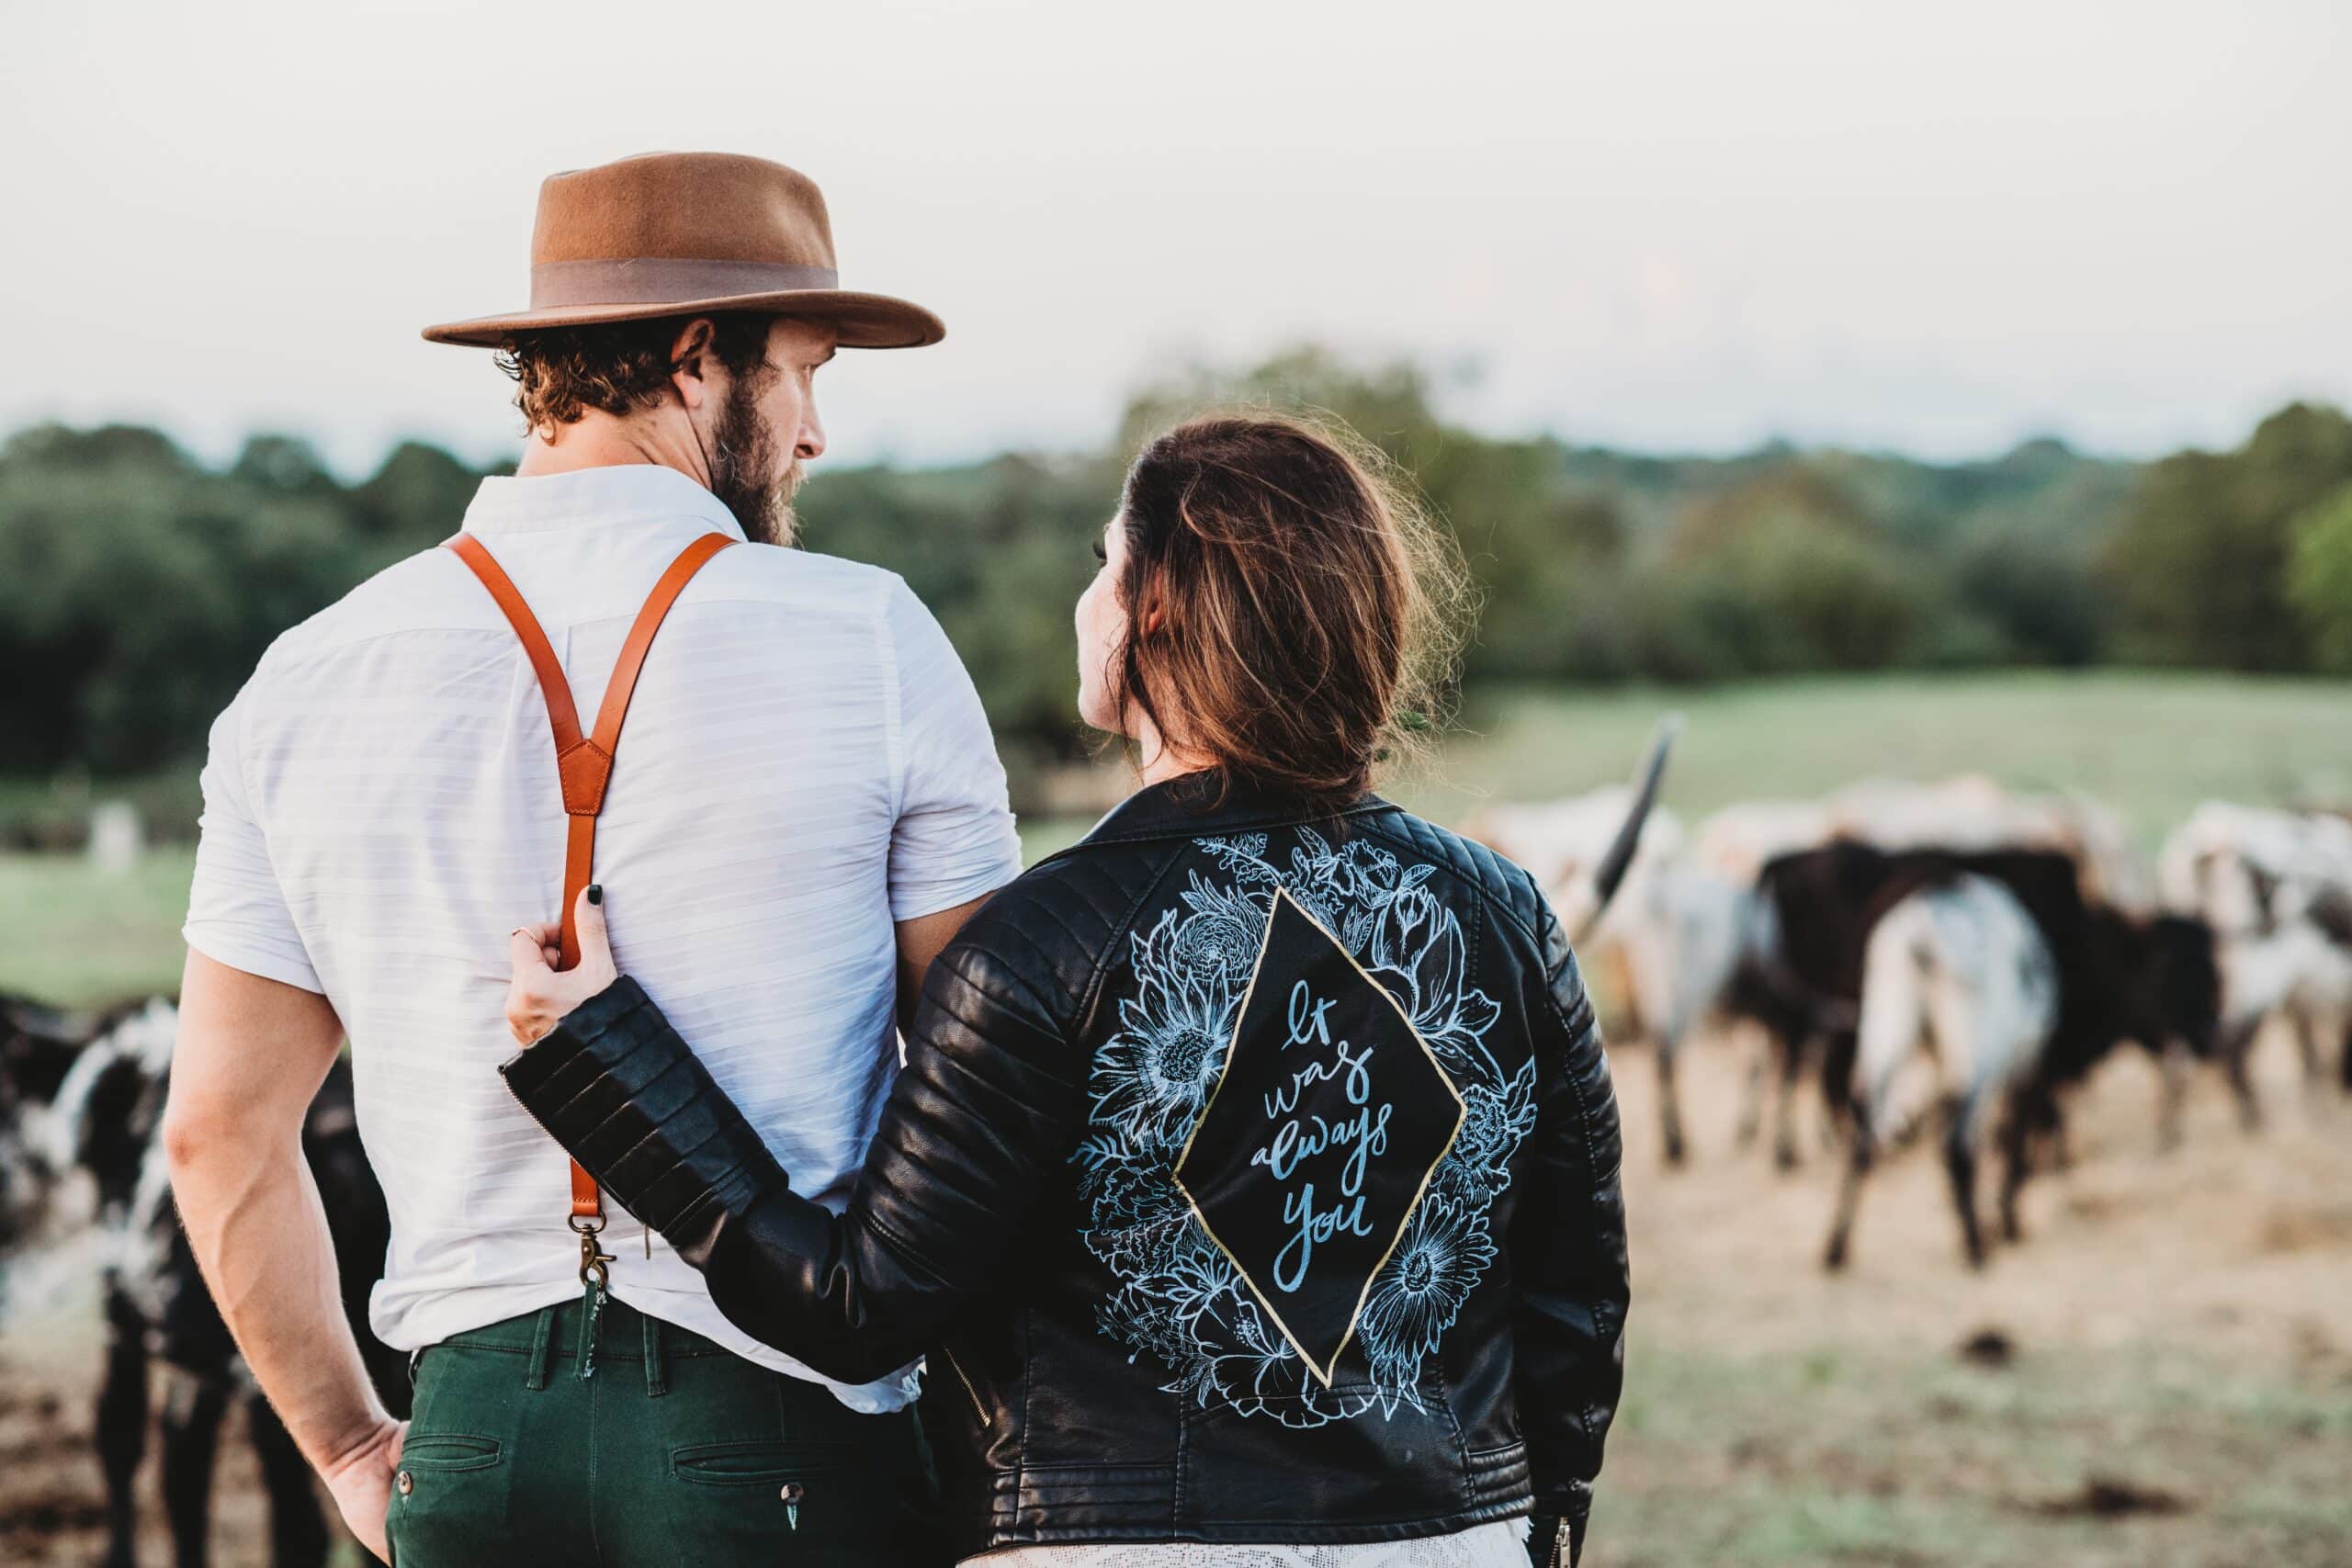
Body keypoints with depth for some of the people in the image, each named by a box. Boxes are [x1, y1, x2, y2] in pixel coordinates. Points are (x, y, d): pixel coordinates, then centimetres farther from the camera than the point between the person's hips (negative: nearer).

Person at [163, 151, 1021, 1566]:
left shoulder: (309, 685, 4)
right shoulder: (867, 642, -5)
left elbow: (218, 1132, 9)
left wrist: (350, 1447, 19)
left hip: (472, 1428, 4)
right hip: (780, 1426, -4)